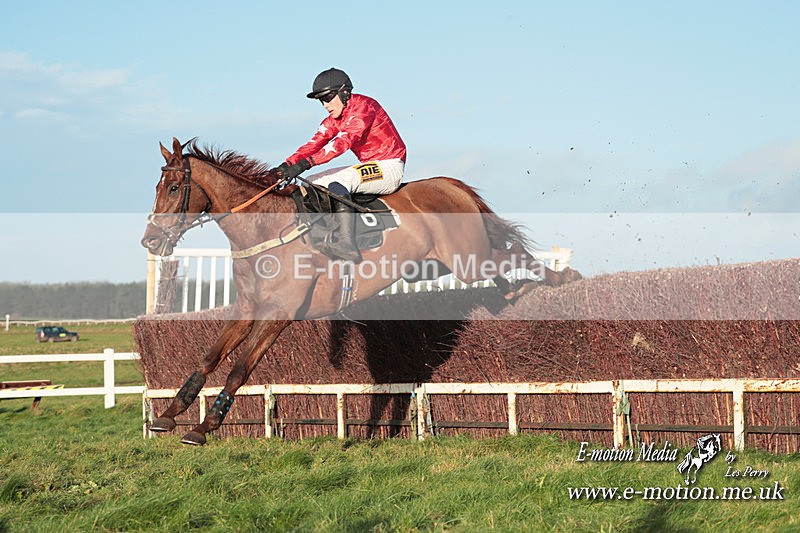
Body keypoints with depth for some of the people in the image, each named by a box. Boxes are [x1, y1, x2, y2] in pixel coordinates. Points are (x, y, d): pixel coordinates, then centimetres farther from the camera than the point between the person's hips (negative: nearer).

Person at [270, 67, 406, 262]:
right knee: (312, 183, 5)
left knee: (338, 181, -33)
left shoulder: (363, 106, -17)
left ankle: (347, 244, -45)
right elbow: (315, 143, 0)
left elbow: (342, 142, -30)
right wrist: (286, 165, -17)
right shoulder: (335, 118, 10)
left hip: (389, 168, -10)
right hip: (369, 167, 10)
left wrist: (304, 164, -37)